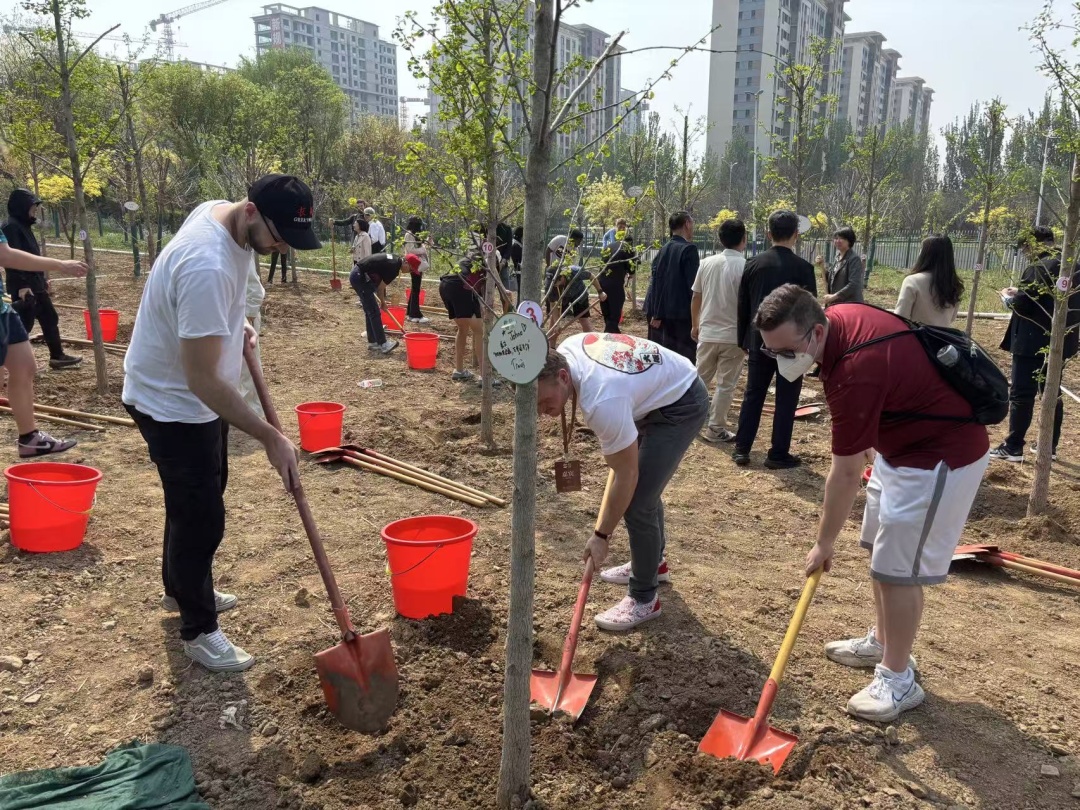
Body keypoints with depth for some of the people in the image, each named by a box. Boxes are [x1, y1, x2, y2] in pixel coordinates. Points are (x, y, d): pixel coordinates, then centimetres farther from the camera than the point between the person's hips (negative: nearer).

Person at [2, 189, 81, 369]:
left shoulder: (24, 225, 15)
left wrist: (43, 278, 24)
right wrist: (22, 285, -26)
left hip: (35, 284, 10)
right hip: (24, 287, -10)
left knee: (50, 319, 14)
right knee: (24, 324, -4)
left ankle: (57, 356, 23)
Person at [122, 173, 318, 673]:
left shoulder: (220, 211, -7)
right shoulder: (207, 267, -36)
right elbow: (202, 379, -35)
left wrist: (233, 324, 5)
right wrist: (270, 438, -32)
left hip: (198, 396, 10)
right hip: (173, 403, -10)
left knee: (196, 504, 24)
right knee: (201, 518, 0)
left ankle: (180, 590, 46)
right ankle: (198, 631, 20)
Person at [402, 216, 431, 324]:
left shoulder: (416, 235, 17)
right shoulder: (409, 235, -10)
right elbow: (411, 250, -18)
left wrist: (427, 242, 4)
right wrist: (424, 249, -17)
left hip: (419, 264, 10)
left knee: (415, 288, 13)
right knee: (416, 289, -9)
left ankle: (410, 312, 21)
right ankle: (415, 315, -8)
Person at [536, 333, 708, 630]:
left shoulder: (602, 403, -40)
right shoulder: (563, 351, -16)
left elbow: (626, 475, -27)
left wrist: (601, 535, -17)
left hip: (681, 406, -10)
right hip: (663, 386, 10)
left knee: (637, 502, -12)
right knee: (640, 485, 22)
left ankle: (643, 599, 5)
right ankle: (653, 562, 42)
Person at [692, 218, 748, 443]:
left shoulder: (707, 263, 1)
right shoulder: (745, 267, -13)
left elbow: (696, 298, 8)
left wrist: (695, 325, 21)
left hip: (707, 333, 4)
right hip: (733, 335, -4)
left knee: (700, 378, 19)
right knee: (726, 384, 5)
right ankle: (715, 429, 9)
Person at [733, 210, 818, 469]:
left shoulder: (753, 264, 0)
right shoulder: (803, 268, -11)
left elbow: (742, 307, 5)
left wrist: (743, 340, 15)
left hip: (759, 341, 4)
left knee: (753, 395, 12)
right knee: (786, 399, 5)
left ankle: (741, 448, 14)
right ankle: (778, 454, 9)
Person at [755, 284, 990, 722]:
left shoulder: (854, 372, -34)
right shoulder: (838, 317, -8)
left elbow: (845, 475, -24)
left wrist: (824, 544, -11)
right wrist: (864, 445, 17)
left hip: (942, 456, -10)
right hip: (903, 442, 10)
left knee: (898, 567, -5)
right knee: (880, 549, 19)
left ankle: (898, 680, 11)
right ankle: (882, 641, 35)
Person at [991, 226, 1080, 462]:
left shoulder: (1037, 269, -17)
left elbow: (1022, 305, -19)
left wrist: (1009, 296, 2)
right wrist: (1022, 292, 16)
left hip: (1034, 342, -9)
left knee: (1021, 394, -3)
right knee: (1052, 392, 15)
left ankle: (1013, 447, 1)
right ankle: (1050, 446, 21)